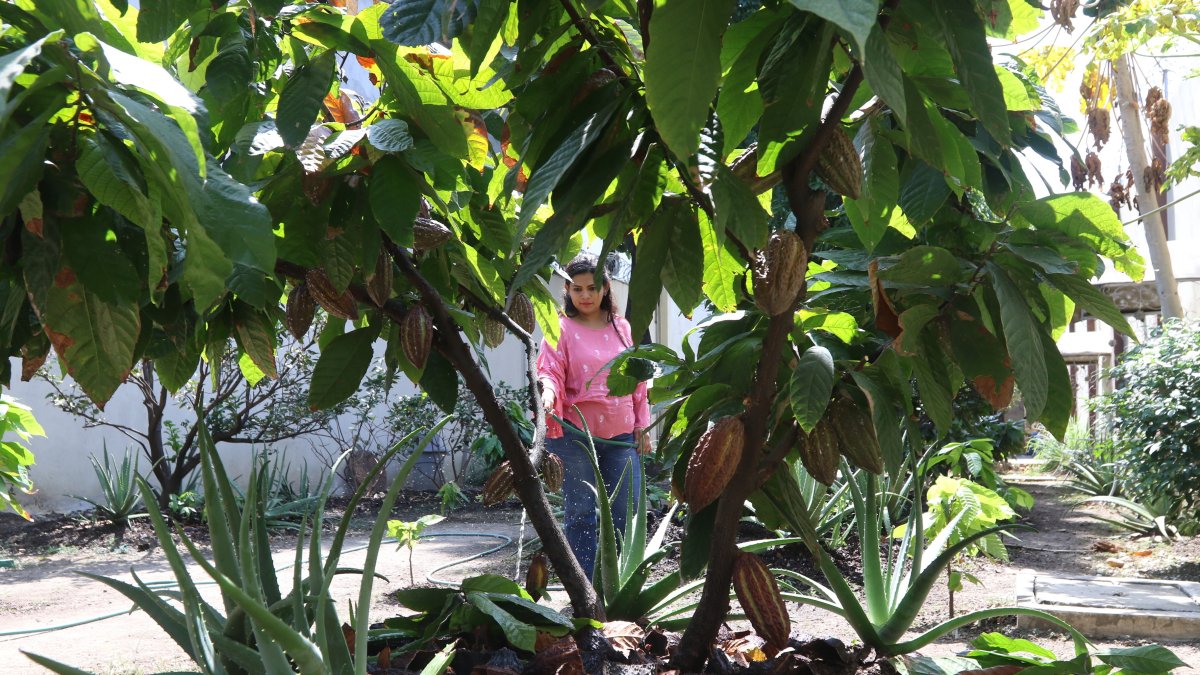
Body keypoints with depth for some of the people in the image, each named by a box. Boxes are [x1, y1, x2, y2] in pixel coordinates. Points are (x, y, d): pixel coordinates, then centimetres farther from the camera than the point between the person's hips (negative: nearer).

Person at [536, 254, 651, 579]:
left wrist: (642, 427, 11)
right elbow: (550, 371, -10)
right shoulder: (561, 328, 0)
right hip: (575, 435, -3)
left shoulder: (621, 327, 12)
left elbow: (637, 379, 15)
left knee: (626, 514, 4)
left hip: (621, 435, 4)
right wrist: (547, 392, -33)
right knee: (581, 514, 2)